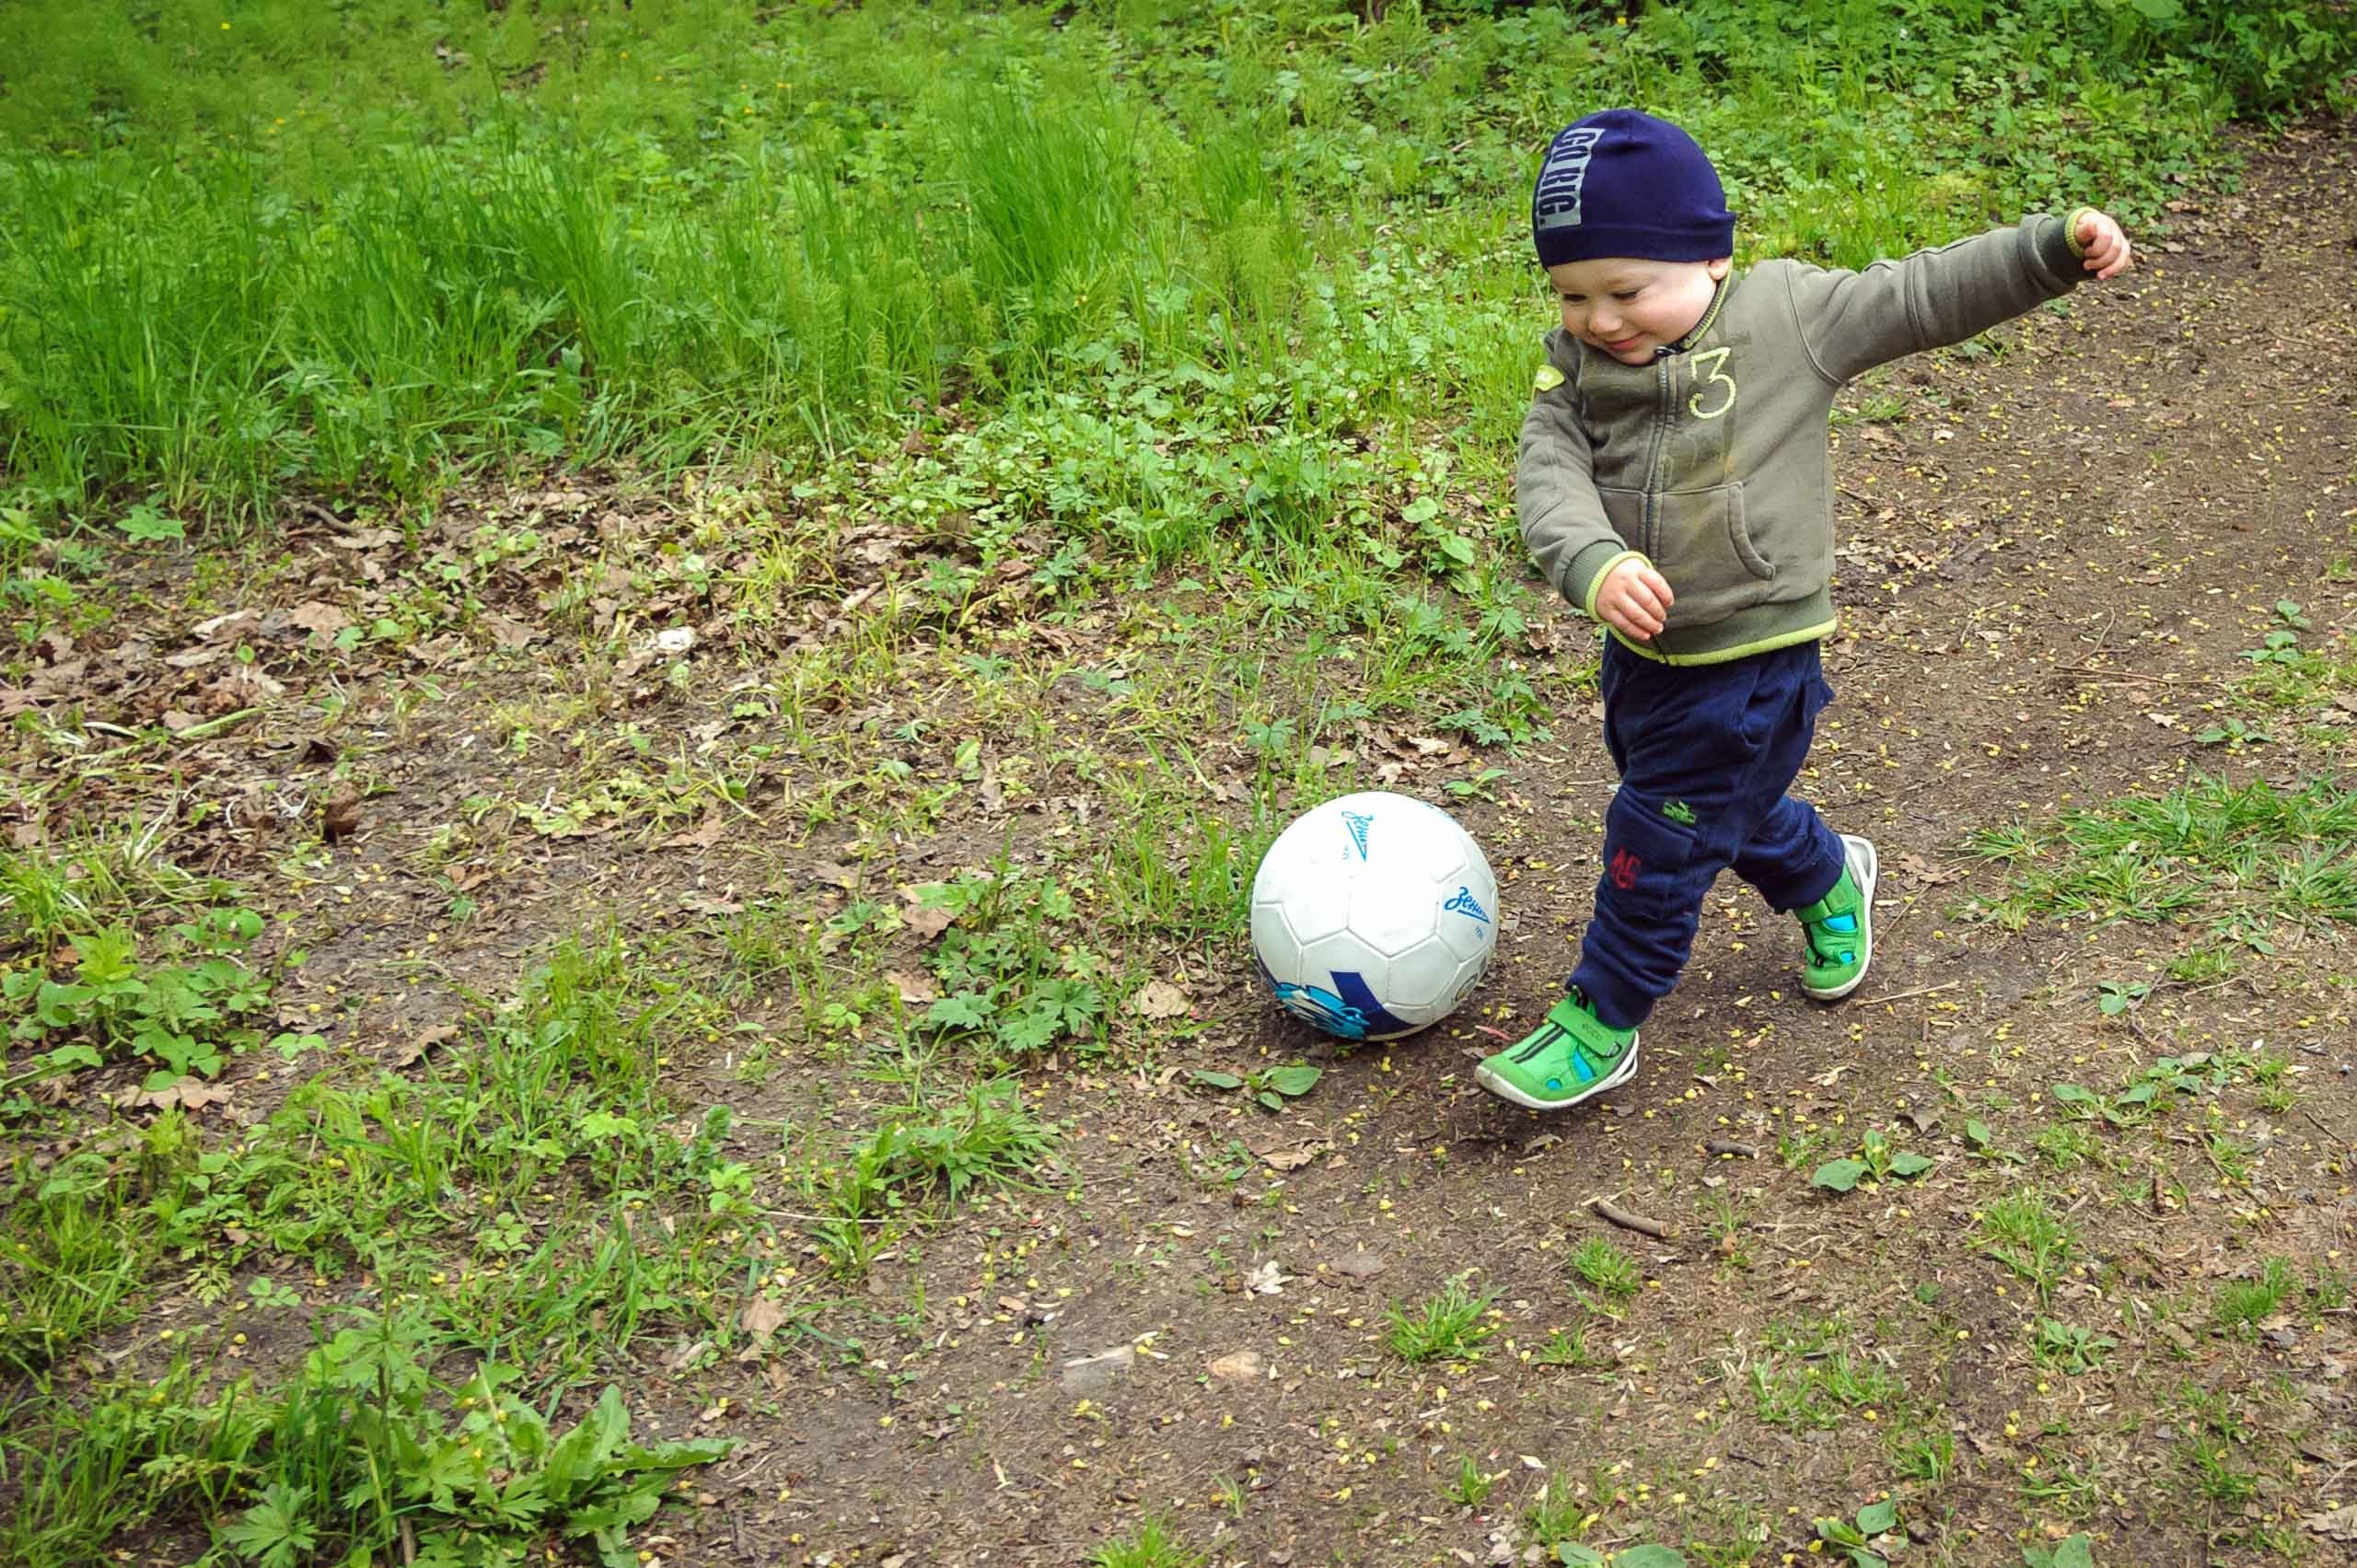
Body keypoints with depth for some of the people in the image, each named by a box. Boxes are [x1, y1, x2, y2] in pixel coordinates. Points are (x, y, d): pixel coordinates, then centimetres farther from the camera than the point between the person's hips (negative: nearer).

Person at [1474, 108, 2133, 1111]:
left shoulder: (1789, 314, -13)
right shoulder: (1576, 365, -5)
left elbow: (1925, 295, -6)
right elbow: (1548, 478, -19)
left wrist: (2059, 246, -14)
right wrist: (1594, 565, -39)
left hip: (1750, 662, -6)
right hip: (1642, 648, 6)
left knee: (1659, 841, 0)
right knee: (1732, 811, 27)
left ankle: (1600, 1023, 17)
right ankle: (1829, 882, 56)